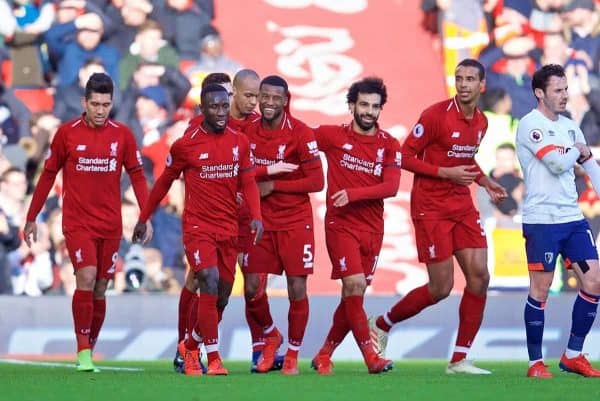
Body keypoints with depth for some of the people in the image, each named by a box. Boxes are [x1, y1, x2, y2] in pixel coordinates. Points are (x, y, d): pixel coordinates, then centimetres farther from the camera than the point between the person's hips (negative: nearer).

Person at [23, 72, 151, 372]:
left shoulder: (122, 135, 2)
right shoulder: (67, 133, -2)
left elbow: (137, 176, 8)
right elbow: (48, 175, 7)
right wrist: (31, 218, 8)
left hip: (110, 225, 3)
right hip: (77, 222, -3)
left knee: (99, 289, 6)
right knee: (86, 278, -19)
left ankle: (89, 351, 17)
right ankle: (82, 351, -16)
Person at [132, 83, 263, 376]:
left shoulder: (240, 143, 4)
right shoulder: (185, 144, -6)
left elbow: (248, 183, 4)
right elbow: (164, 182, 6)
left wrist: (256, 216, -13)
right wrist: (143, 219, 13)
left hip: (229, 230, 5)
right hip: (198, 227, -5)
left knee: (221, 297, 9)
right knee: (210, 281, -22)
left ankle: (190, 346, 33)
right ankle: (213, 360, -17)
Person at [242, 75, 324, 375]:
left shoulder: (301, 134, -11)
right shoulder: (248, 131, 3)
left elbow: (316, 181, -13)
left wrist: (274, 185, -15)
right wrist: (269, 170, -11)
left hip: (295, 222, -4)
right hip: (260, 222, 4)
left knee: (297, 289, -3)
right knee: (252, 289, 0)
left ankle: (292, 355, 14)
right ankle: (270, 336, 29)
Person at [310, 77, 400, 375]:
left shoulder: (389, 145, 3)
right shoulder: (332, 136, -1)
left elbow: (391, 186, -8)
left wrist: (353, 194, -19)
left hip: (372, 229, 3)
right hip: (340, 225, -3)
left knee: (353, 295, 7)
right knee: (355, 285, -17)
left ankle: (324, 355, 21)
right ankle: (370, 355, -12)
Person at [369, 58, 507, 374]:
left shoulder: (481, 122, 8)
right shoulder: (436, 116, -15)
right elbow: (404, 157, -12)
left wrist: (484, 182, 8)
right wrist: (446, 173, -19)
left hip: (462, 205, 7)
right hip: (431, 207, -7)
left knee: (479, 277, -4)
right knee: (441, 288, -5)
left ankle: (460, 360, 4)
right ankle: (381, 325, 19)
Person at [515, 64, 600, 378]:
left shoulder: (569, 127, 14)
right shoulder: (531, 125, -9)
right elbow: (557, 163, -19)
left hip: (573, 218, 7)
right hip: (541, 220, -7)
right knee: (540, 289, -4)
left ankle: (573, 355, 13)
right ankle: (535, 362, 5)